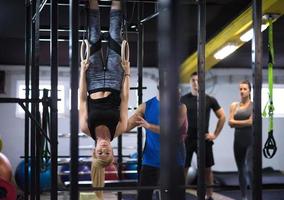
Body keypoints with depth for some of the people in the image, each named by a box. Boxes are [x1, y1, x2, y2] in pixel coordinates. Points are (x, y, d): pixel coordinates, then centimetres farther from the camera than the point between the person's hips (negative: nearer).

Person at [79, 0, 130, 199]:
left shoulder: (88, 129, -20)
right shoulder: (118, 129, -19)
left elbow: (82, 98, -16)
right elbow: (125, 99, -17)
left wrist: (83, 71, -14)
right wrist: (127, 73, -17)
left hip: (95, 84, 0)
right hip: (113, 83, 0)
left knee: (96, 40, 3)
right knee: (113, 39, 0)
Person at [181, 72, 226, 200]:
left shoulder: (210, 100, 1)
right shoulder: (183, 99, 1)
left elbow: (222, 117, 8)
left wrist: (215, 134, 3)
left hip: (204, 139, 1)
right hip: (187, 139, 0)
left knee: (207, 169, 6)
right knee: (183, 168, 0)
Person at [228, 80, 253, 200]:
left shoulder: (254, 105, -3)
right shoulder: (234, 105, 8)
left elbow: (251, 122, -15)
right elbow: (230, 122, -3)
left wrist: (236, 122, -8)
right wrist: (245, 122, -12)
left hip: (251, 141, -4)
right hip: (238, 141, 4)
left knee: (250, 169, -17)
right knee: (241, 170, 11)